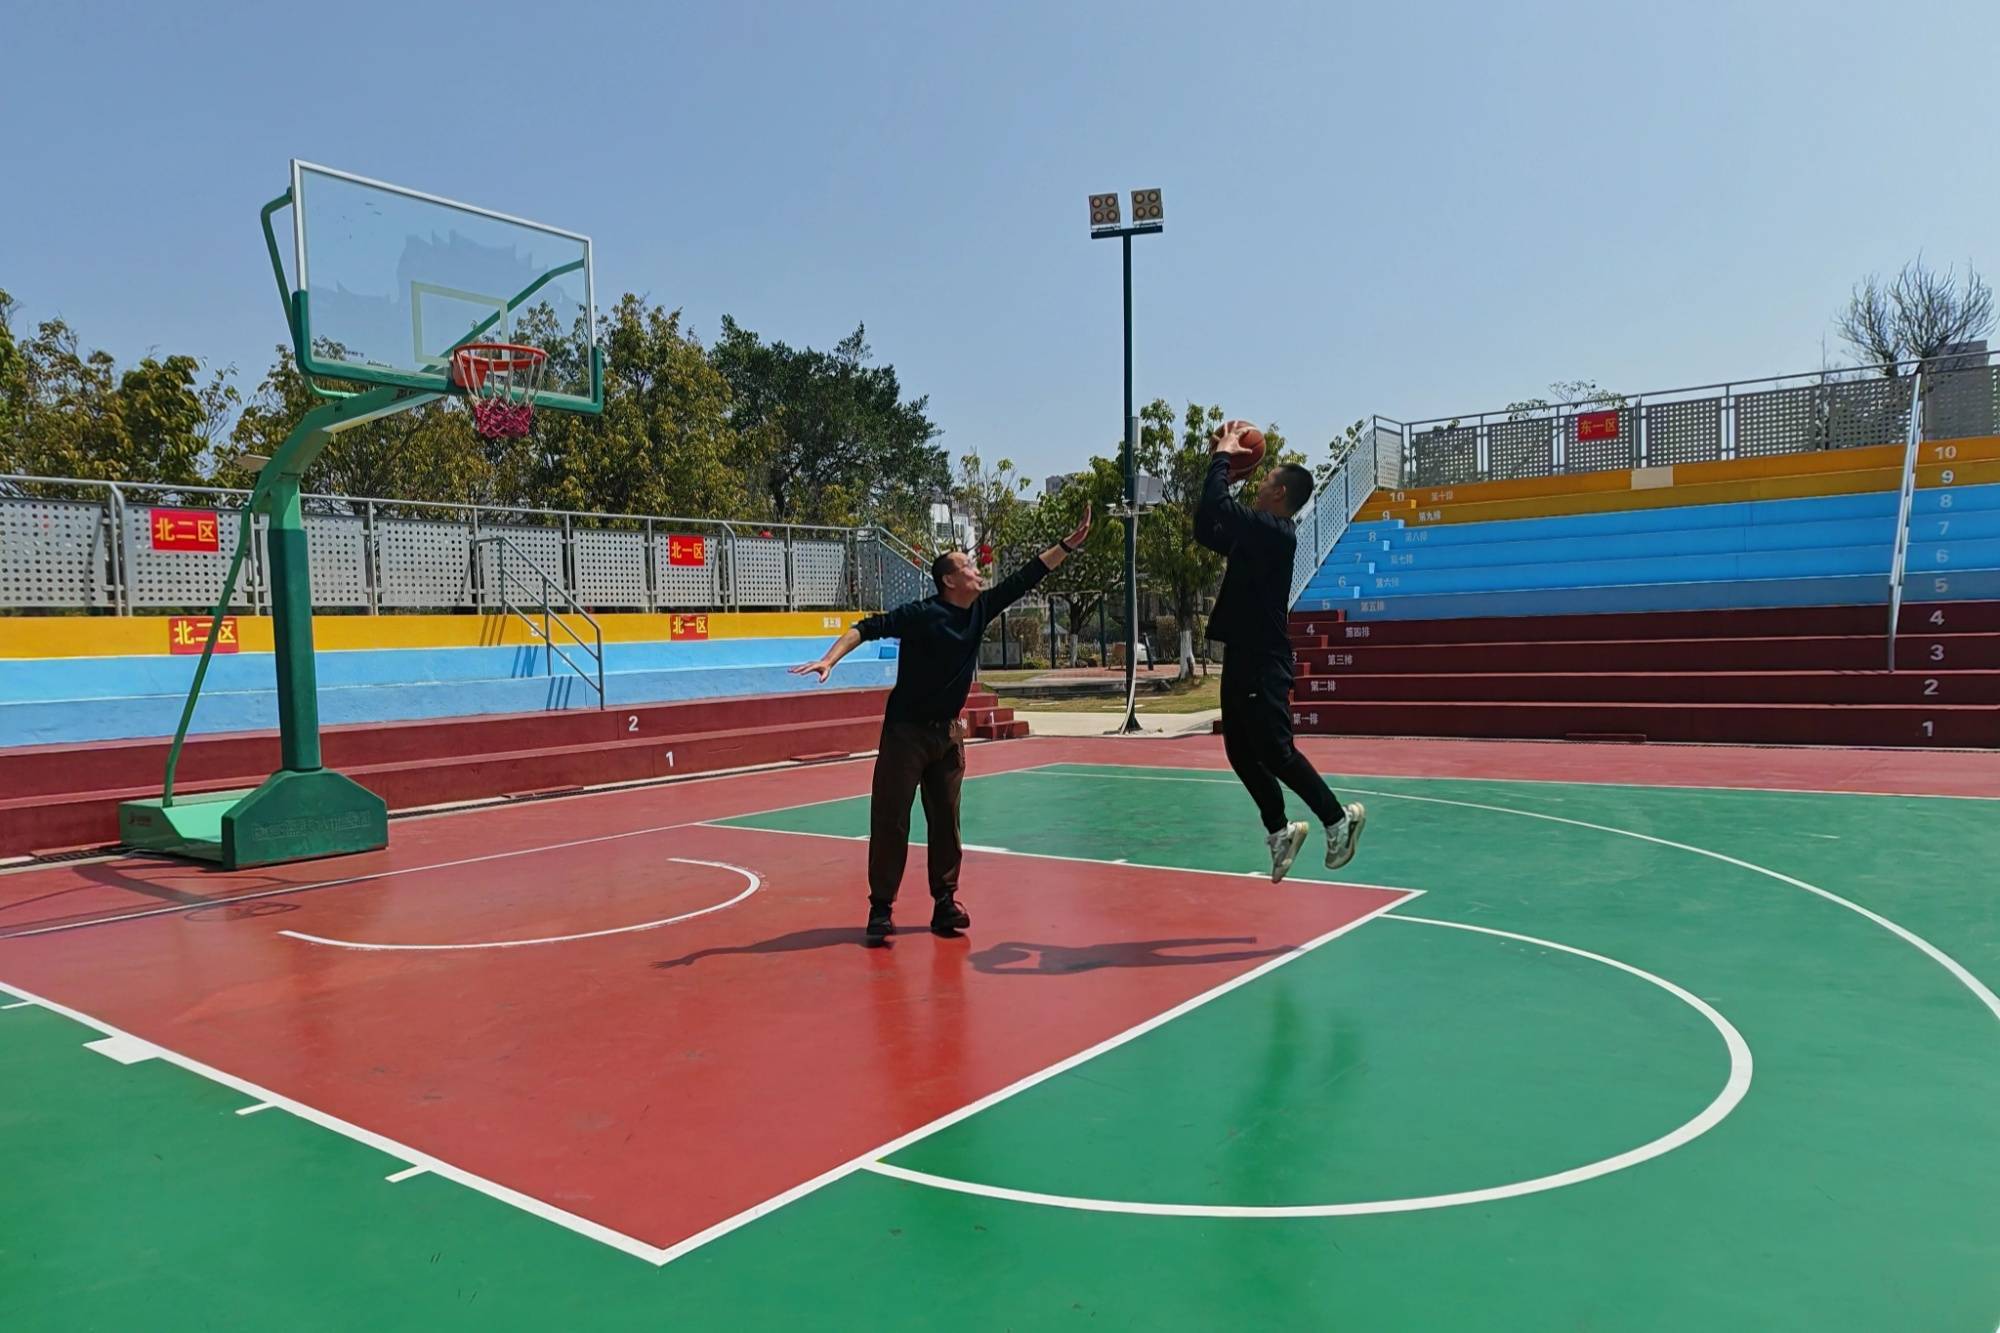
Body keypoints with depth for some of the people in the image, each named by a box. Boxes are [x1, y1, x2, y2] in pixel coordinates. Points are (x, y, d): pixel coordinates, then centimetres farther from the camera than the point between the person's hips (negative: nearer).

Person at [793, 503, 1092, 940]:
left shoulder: (980, 610, 1)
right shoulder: (921, 614, -17)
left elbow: (1024, 579, 5)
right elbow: (868, 627, -20)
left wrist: (1069, 544, 4)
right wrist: (828, 660, -33)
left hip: (947, 733, 6)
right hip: (906, 731, -6)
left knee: (946, 821, 9)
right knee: (890, 820, -2)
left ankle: (945, 902, 17)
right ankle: (881, 907, 5)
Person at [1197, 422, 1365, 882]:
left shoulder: (1275, 532, -15)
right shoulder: (1256, 536, 14)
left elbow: (1219, 509, -26)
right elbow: (1206, 529, 22)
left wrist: (1223, 456, -12)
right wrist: (1220, 461, 16)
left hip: (1264, 663, -10)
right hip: (1242, 658, 10)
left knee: (1275, 751, -5)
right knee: (1241, 752, 11)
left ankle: (1338, 818, 10)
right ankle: (1280, 831, 21)